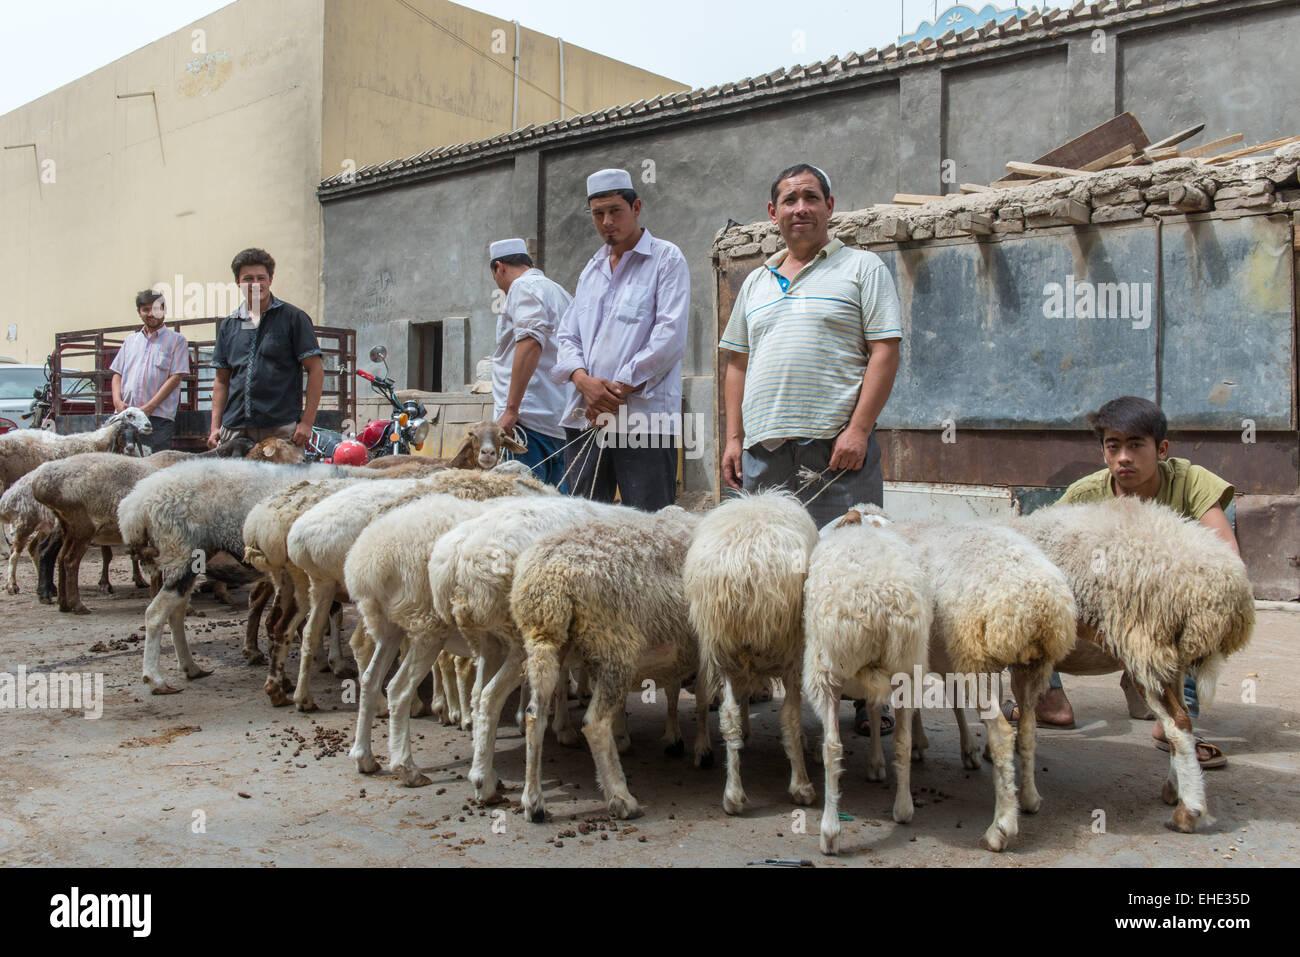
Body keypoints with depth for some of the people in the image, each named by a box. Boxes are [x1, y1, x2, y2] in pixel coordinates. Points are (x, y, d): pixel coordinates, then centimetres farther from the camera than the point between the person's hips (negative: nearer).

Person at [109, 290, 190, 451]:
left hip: (158, 417, -4)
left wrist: (149, 407, -11)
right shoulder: (131, 340, 23)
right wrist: (117, 401, 0)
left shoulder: (176, 340, 7)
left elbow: (175, 378, -3)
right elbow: (117, 374, 21)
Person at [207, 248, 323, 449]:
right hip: (234, 429, 4)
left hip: (281, 429, -4)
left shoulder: (293, 318, 2)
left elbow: (316, 370, -2)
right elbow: (221, 380, 18)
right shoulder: (228, 325, 16)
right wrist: (215, 427, 8)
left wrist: (307, 422, -9)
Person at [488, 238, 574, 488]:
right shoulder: (561, 292, 26)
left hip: (530, 420, -9)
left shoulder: (525, 286, -2)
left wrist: (511, 409, -20)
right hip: (560, 424, 9)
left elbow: (530, 341, -19)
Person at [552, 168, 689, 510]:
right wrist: (582, 379, -5)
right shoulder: (590, 270, 22)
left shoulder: (666, 259, 3)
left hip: (644, 418, -6)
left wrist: (619, 389, -12)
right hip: (584, 418, 6)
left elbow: (670, 336, -8)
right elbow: (567, 336, 17)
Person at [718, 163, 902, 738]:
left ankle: (870, 700, -1)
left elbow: (884, 351, -2)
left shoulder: (861, 268, 7)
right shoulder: (756, 284, 22)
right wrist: (734, 438, 12)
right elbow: (737, 363, 23)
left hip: (836, 446, -5)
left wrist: (859, 429, -12)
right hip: (764, 451, 5)